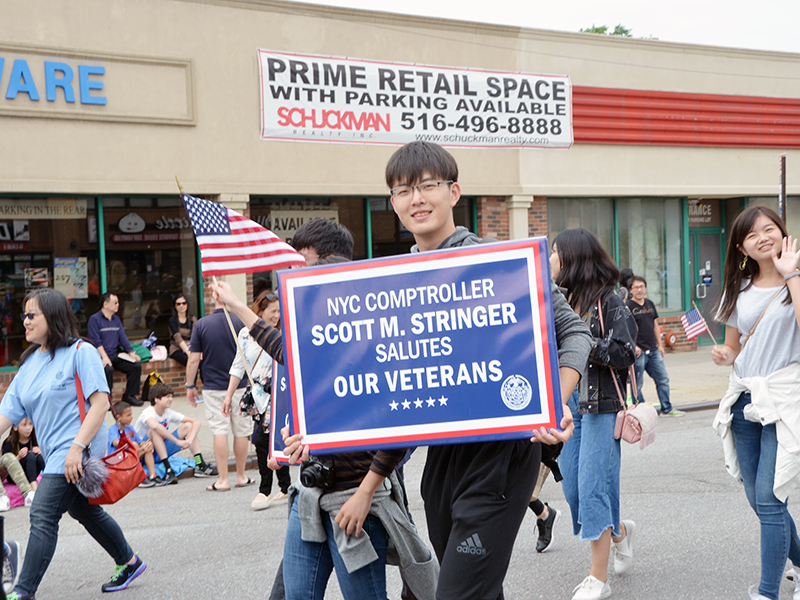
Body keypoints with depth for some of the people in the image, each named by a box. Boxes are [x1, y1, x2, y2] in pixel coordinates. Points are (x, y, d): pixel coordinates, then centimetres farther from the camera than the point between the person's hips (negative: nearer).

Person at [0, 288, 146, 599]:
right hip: (54, 455, 9)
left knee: (42, 515, -15)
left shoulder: (80, 352, -10)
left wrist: (76, 447, -23)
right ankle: (129, 562, 39)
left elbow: (100, 404, -17)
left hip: (77, 451, -9)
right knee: (86, 512, 21)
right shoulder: (29, 363, 12)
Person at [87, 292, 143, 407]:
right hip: (101, 356, -7)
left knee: (136, 365, -11)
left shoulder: (116, 319, 18)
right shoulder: (94, 319, -5)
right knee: (108, 368, -36)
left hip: (115, 356, 7)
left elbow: (123, 337, 13)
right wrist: (104, 357, -25)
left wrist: (131, 352, -4)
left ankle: (129, 395, -2)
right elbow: (96, 341, -13)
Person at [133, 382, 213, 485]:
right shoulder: (148, 412, -21)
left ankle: (200, 466, -15)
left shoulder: (169, 413, -2)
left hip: (161, 452, 7)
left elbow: (196, 422, -5)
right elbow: (155, 426, -46)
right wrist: (177, 441, -43)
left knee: (188, 426, -6)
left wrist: (190, 440, -24)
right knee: (155, 431, -36)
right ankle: (168, 471, -37)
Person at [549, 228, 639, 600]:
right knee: (572, 488, 9)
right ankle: (618, 531, 38)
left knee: (592, 486, -7)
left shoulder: (607, 301, -8)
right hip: (566, 404, 7)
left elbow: (625, 353, -13)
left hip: (601, 405, -7)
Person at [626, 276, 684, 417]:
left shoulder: (650, 304, 13)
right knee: (637, 383, -1)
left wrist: (660, 345, 17)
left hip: (653, 351, 7)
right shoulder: (628, 306, -7)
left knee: (663, 379, 10)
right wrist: (633, 346, -20)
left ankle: (666, 409, 19)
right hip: (638, 351, -7)